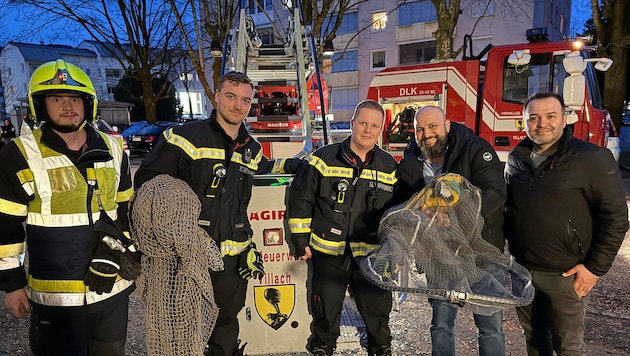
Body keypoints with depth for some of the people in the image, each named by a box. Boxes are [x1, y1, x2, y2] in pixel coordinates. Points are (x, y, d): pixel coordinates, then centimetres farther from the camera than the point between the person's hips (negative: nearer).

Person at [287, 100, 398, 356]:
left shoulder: (389, 167, 1)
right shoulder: (324, 159, -9)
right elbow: (300, 200, -4)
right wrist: (300, 241, -4)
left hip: (371, 257, 2)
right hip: (327, 254, -2)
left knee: (378, 314, 17)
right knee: (325, 314, 16)